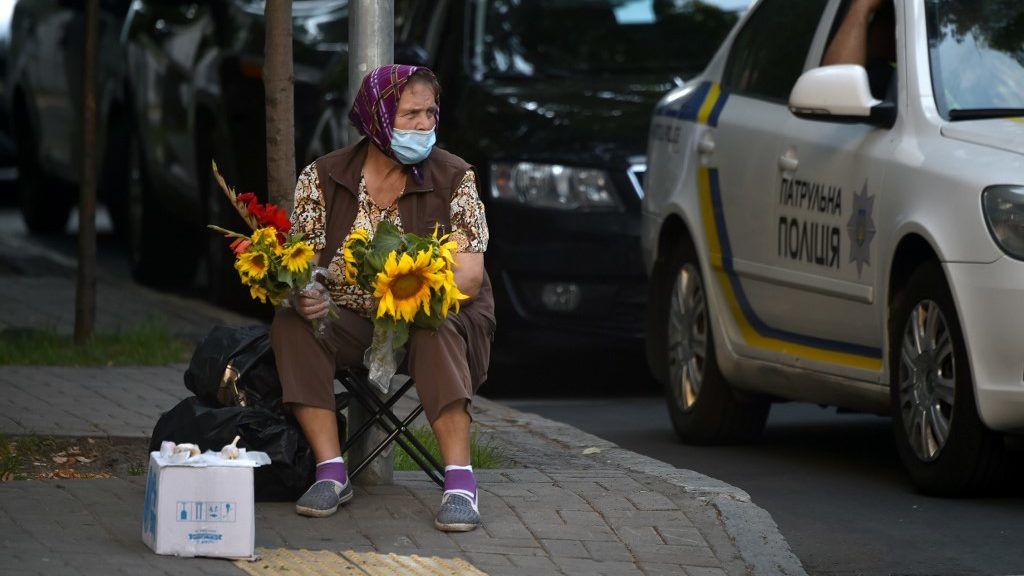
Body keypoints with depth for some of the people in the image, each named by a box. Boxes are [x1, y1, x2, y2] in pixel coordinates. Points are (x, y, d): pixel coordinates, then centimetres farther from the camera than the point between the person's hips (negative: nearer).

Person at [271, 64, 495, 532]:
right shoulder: (323, 178, -3)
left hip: (438, 316, -2)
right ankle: (331, 472, -27)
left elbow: (469, 277, -13)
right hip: (350, 321, 2)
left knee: (435, 335, -36)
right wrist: (305, 295, -29)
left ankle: (460, 483, -41)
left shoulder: (453, 177, -7)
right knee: (291, 326, -26)